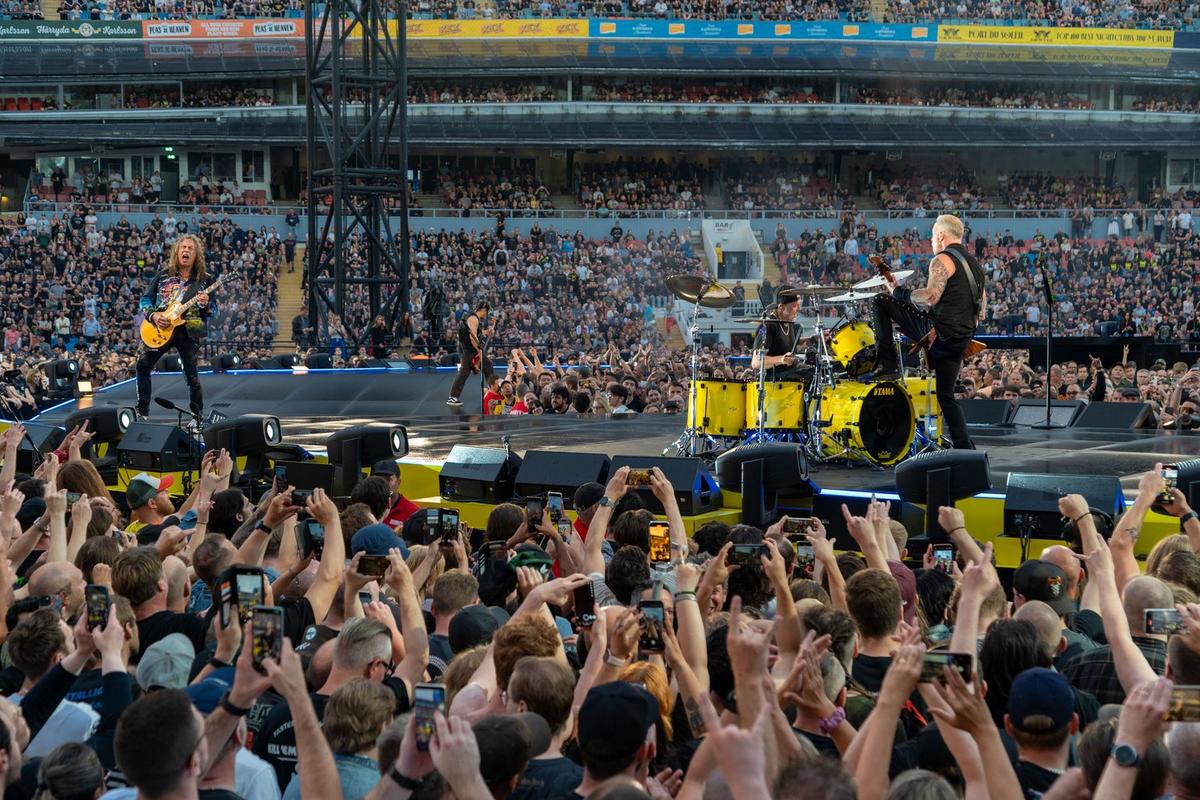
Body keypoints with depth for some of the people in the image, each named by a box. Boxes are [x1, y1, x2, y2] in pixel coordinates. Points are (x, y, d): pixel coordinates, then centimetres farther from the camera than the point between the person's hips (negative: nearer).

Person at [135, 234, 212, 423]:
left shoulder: (203, 280, 3)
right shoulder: (163, 276, 8)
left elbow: (214, 311, 4)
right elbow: (145, 299, 11)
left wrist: (205, 304, -18)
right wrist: (153, 315, -7)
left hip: (188, 331, -3)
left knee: (191, 375, -3)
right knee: (143, 366, 0)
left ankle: (197, 416, 9)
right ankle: (142, 412, 9)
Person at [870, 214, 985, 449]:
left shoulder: (942, 261, -7)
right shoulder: (975, 265, 21)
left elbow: (931, 297, -22)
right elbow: (981, 312, 23)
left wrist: (898, 292, -9)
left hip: (937, 332, -8)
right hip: (961, 339, 8)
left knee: (880, 302, 0)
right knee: (946, 395, 17)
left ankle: (888, 366, -2)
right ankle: (965, 450, 9)